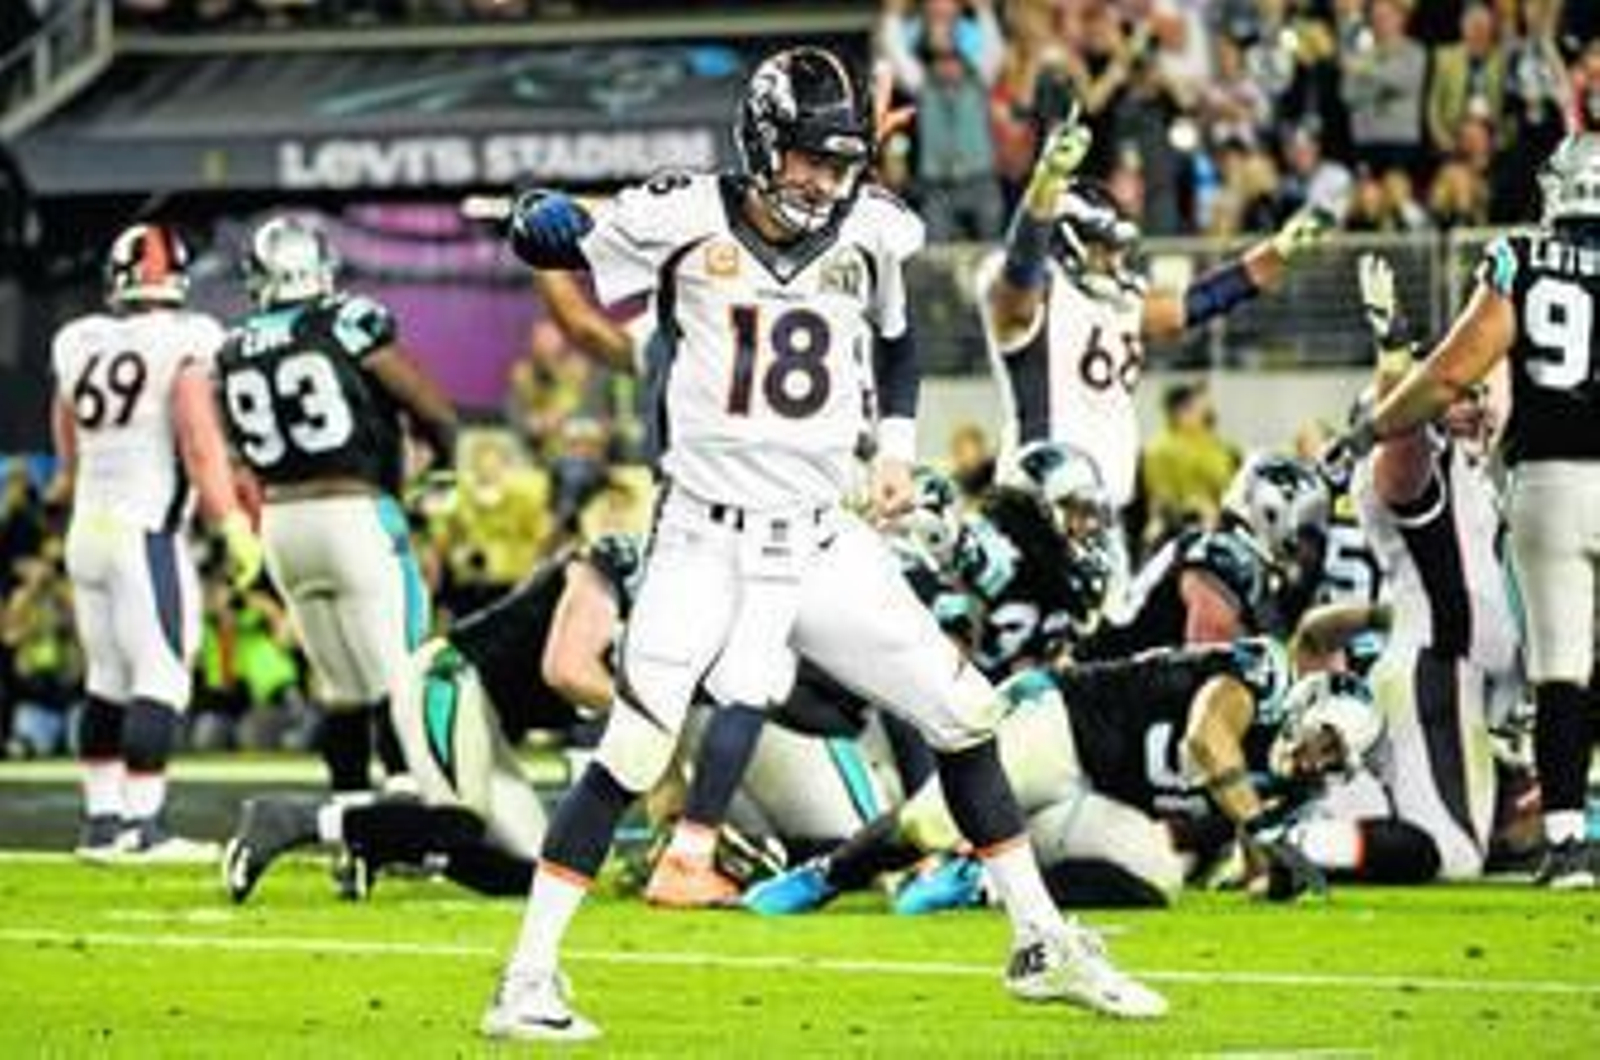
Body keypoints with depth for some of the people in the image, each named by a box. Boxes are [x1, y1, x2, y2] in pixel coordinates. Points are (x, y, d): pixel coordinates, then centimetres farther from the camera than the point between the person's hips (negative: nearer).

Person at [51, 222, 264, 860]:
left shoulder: (78, 346, 9)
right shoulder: (184, 343, -9)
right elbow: (200, 444, -16)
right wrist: (233, 524, -13)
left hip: (87, 528, 6)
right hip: (147, 532, -6)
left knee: (107, 680, 13)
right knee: (160, 677, -6)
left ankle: (102, 820, 14)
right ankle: (142, 824, -12)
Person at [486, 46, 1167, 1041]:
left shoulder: (869, 232, 2)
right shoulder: (688, 219, -9)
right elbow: (556, 246, -4)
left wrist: (896, 440, 11)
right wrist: (542, 218, -26)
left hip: (824, 546, 5)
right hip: (706, 540, -5)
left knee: (966, 713, 7)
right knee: (633, 753, -16)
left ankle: (1044, 946, 21)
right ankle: (529, 980, -10)